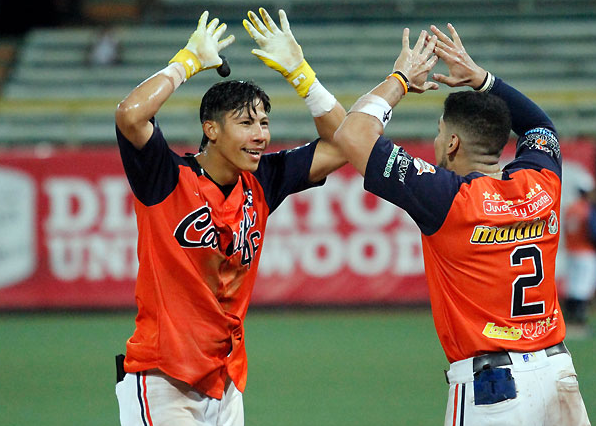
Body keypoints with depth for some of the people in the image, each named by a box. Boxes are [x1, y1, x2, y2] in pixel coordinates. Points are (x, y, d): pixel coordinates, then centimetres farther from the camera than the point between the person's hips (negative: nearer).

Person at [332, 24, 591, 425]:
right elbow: (539, 123, 30)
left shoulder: (448, 199, -11)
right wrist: (478, 76, 27)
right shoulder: (542, 184, 5)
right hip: (559, 373, 6)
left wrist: (400, 80, 5)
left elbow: (352, 135, -10)